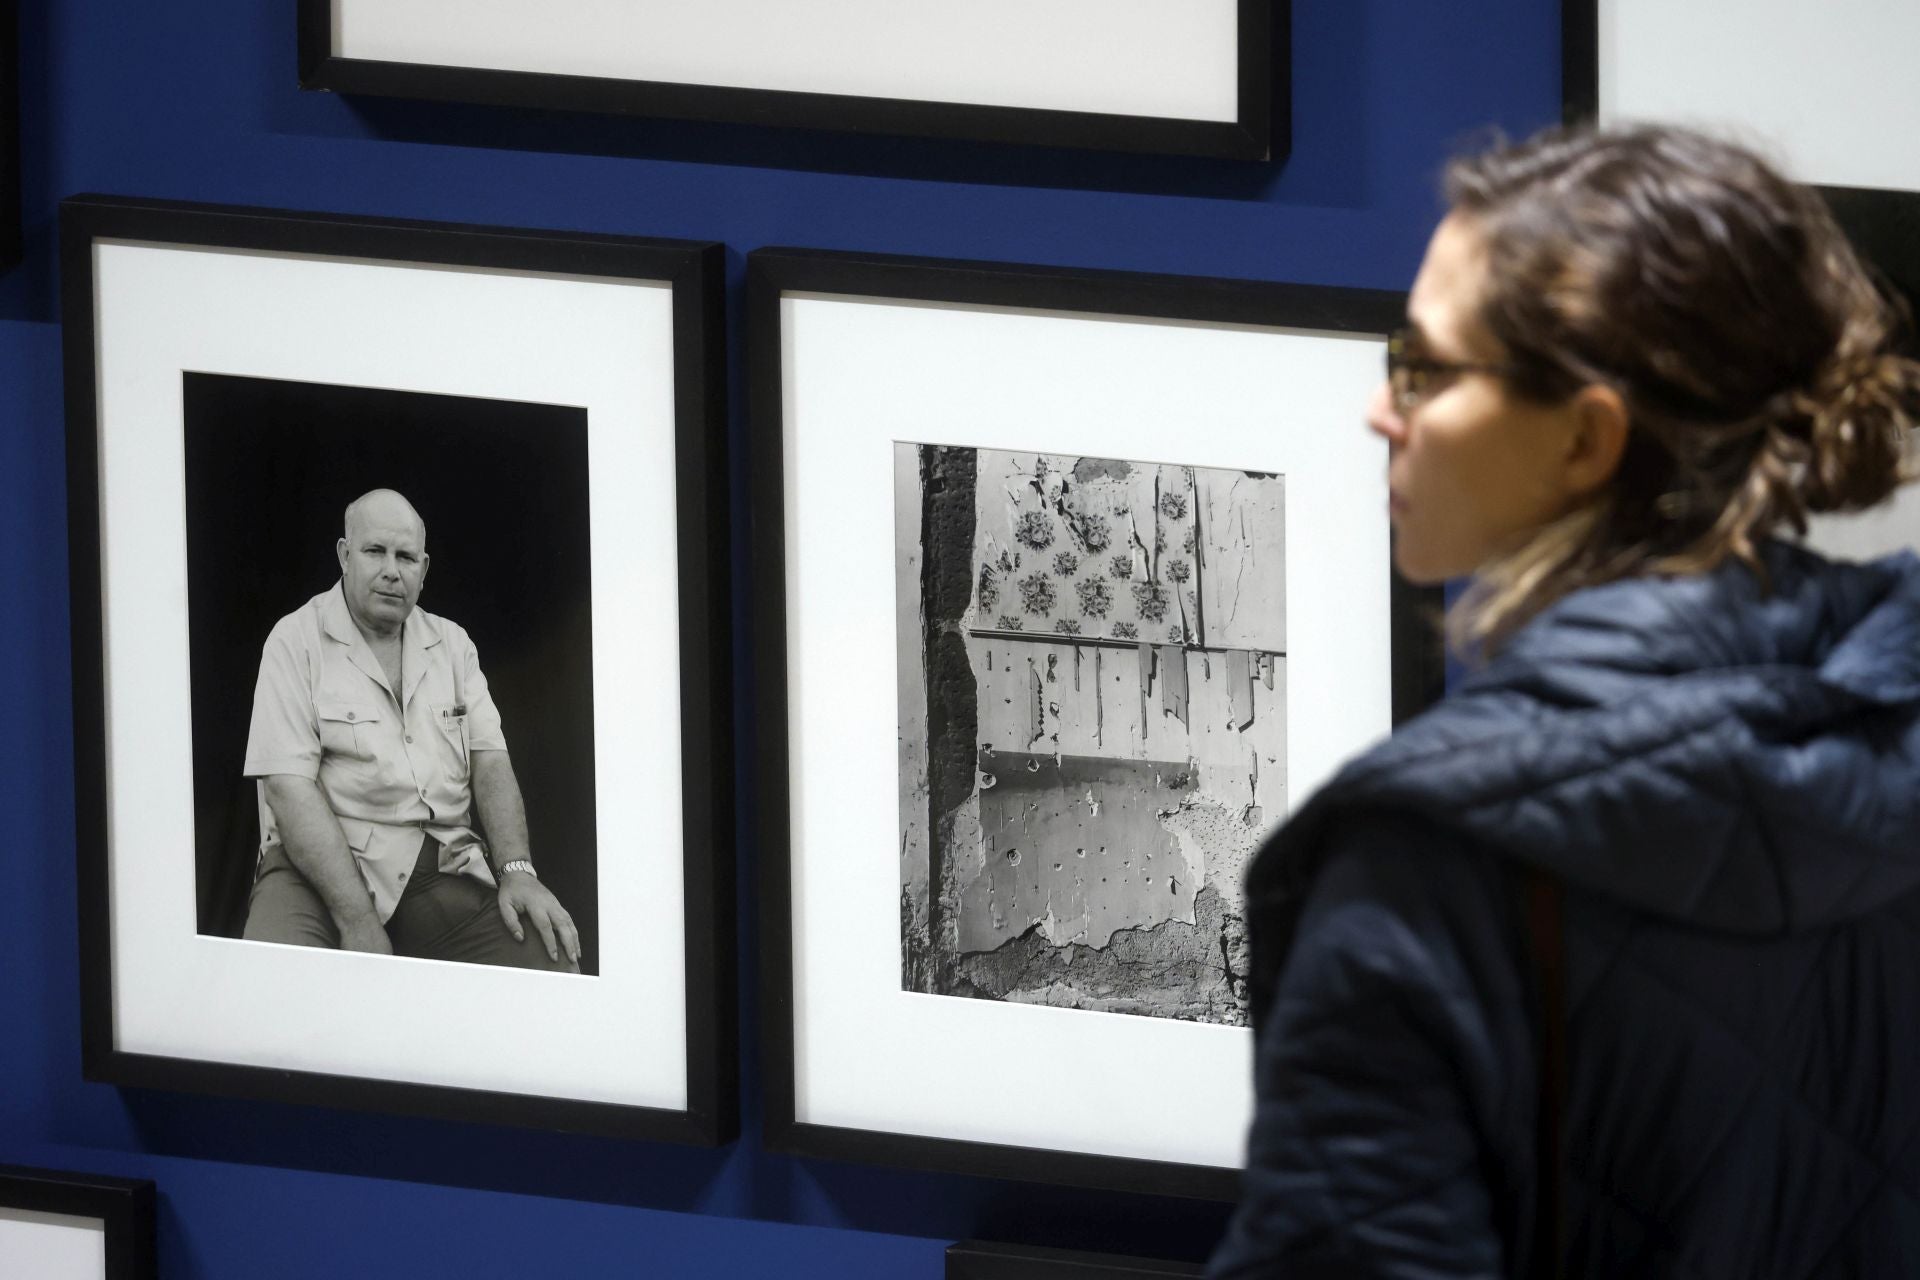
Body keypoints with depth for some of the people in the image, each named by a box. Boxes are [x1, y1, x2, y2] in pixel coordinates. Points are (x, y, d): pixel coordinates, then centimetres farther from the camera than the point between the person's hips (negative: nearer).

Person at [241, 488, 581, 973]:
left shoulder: (452, 644, 18)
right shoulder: (297, 640, 0)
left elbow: (490, 762, 12)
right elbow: (289, 786, -10)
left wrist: (517, 870, -9)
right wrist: (359, 923, -20)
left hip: (444, 865, 5)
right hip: (322, 864, -4)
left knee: (554, 963, -21)